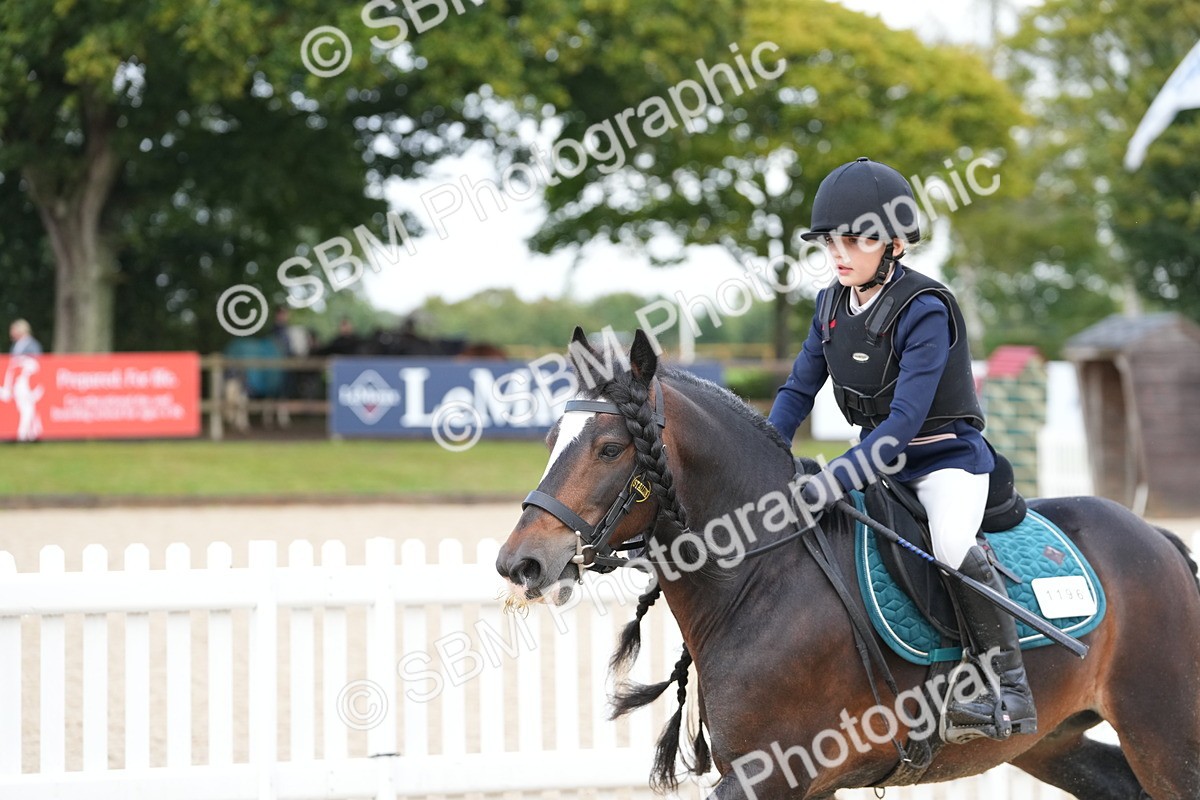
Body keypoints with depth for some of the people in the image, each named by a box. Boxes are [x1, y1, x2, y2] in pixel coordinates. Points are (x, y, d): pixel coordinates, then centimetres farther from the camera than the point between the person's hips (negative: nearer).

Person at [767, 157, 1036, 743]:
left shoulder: (925, 310, -21)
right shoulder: (832, 305, 2)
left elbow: (905, 419, -28)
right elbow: (798, 392, 10)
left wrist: (837, 481, -37)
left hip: (946, 458, -8)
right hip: (878, 460, 8)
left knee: (953, 549, -33)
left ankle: (1010, 692, -25)